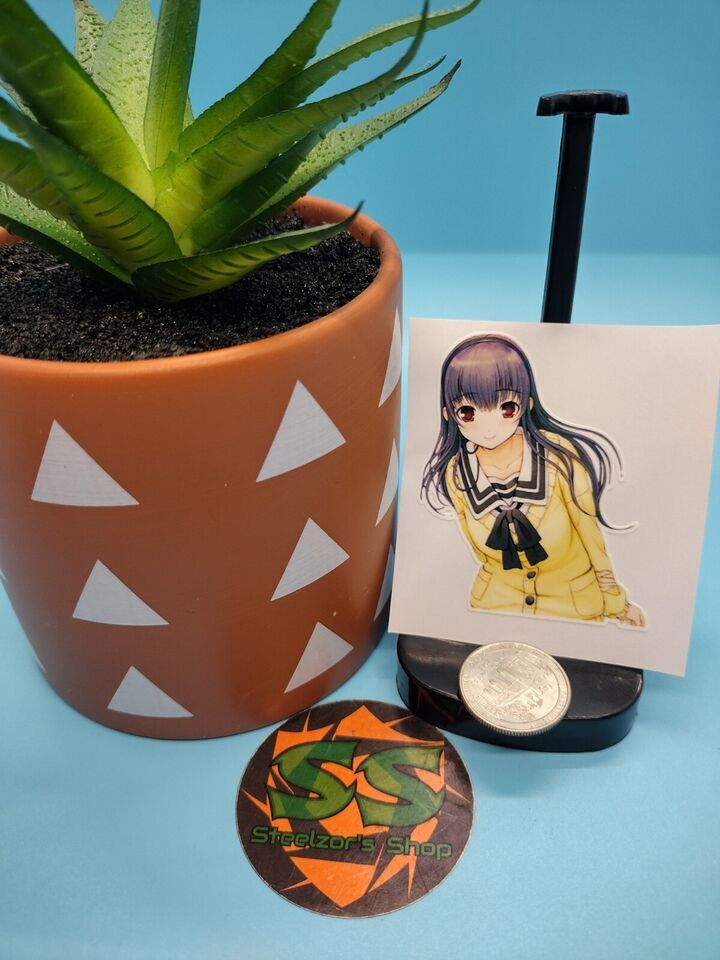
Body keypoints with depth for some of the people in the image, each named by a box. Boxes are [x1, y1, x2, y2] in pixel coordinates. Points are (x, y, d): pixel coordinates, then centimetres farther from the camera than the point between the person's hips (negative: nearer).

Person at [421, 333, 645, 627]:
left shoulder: (560, 457, -24)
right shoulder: (455, 474, -17)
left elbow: (592, 536, -11)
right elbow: (480, 550, -1)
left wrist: (617, 605, -1)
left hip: (576, 602, -1)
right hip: (495, 601, 1)